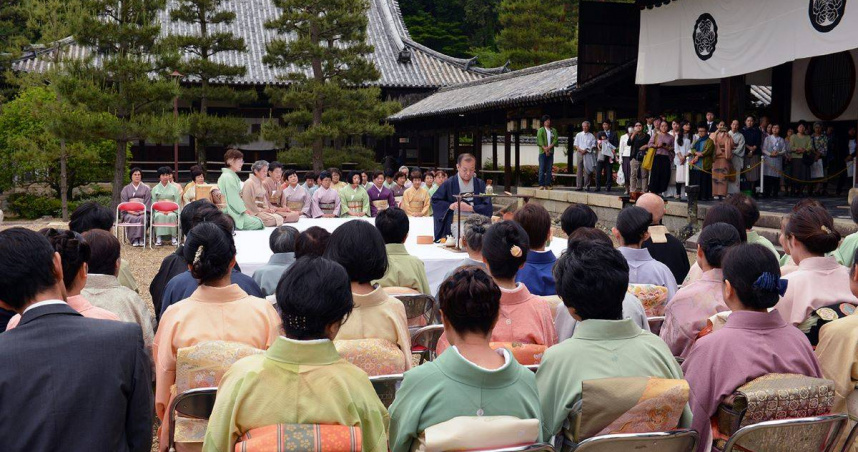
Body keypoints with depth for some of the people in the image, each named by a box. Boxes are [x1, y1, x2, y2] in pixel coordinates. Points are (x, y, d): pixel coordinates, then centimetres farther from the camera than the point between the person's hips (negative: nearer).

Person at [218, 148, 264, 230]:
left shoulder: (233, 176, 19)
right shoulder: (228, 177, -14)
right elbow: (233, 199, -18)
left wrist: (247, 210, 8)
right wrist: (246, 211, -10)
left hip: (236, 211, 10)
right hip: (230, 214, -10)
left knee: (259, 220, 2)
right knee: (257, 223, -19)